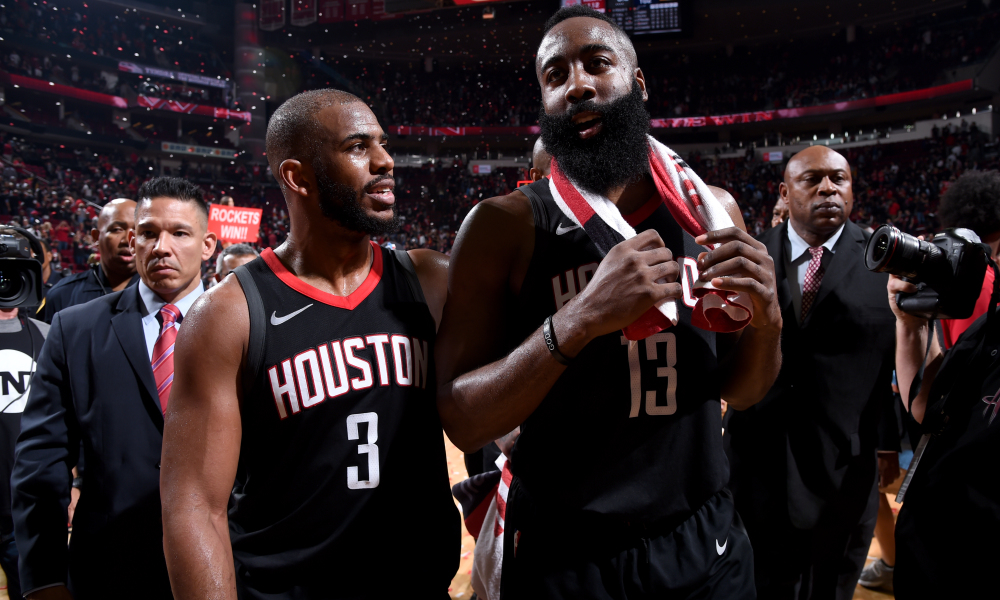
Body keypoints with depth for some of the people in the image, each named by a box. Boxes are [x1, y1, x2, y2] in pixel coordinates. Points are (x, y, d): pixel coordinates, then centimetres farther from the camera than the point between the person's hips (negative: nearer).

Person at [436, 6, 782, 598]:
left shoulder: (711, 209, -1)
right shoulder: (504, 224, -13)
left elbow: (741, 391, 7)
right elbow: (462, 422, -16)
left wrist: (765, 320, -14)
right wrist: (581, 319, -28)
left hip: (703, 544, 4)